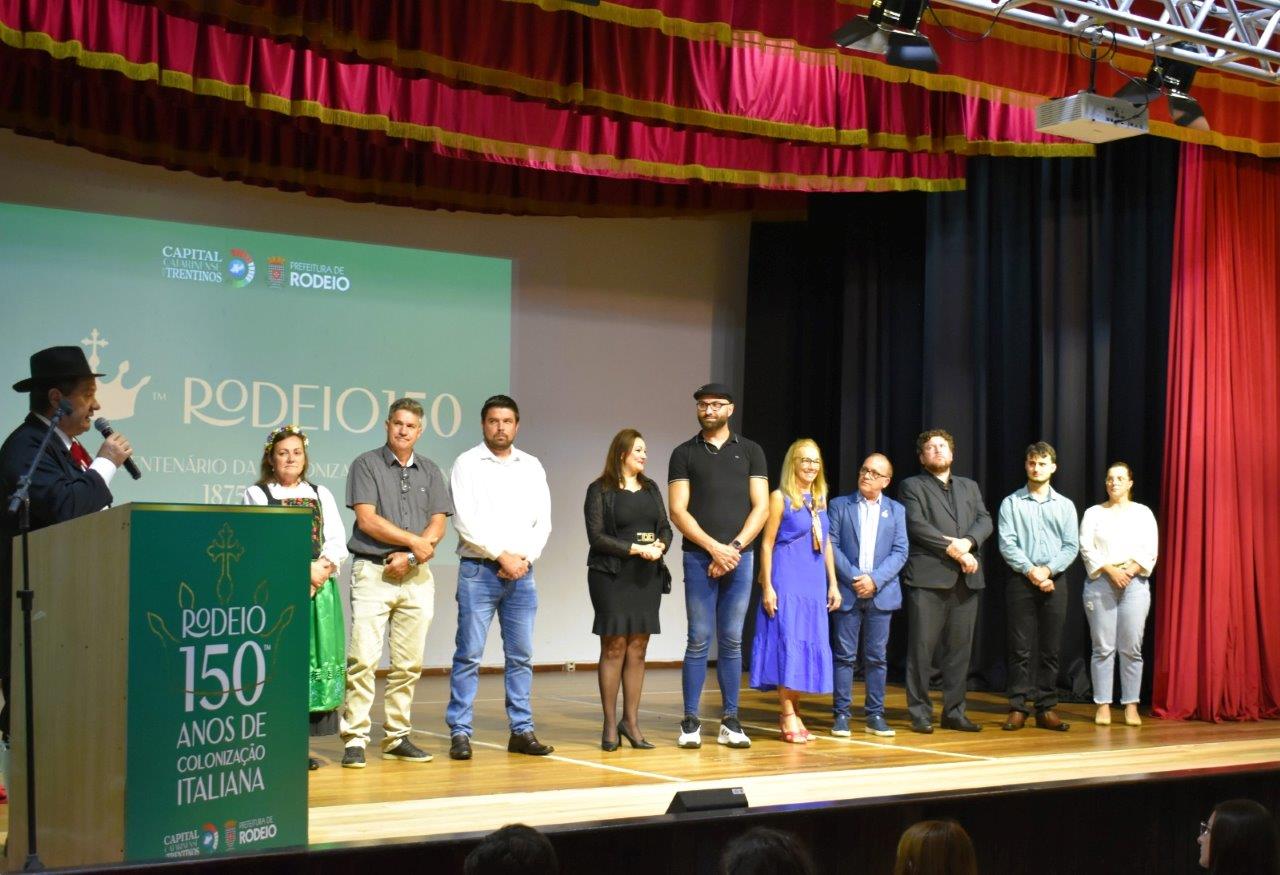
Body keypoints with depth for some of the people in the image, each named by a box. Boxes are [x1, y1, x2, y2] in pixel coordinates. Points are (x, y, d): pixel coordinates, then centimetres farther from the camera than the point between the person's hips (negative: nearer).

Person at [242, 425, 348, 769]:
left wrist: (323, 567, -11)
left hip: (319, 588, 4)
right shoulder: (257, 494, 7)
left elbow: (337, 540, 9)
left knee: (316, 657, 1)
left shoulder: (320, 494, 19)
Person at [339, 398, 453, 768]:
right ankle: (355, 739, -7)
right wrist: (414, 541, -7)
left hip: (416, 577, 4)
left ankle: (397, 737, 12)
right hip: (373, 572, -4)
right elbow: (367, 520, -8)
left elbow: (437, 526, 6)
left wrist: (408, 556, -9)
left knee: (408, 663, 5)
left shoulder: (430, 471, 14)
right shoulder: (366, 464, 2)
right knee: (363, 659, -10)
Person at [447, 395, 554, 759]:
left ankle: (522, 730, 12)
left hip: (521, 573, 4)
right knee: (469, 654, -5)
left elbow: (543, 521, 8)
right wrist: (502, 555, -12)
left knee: (521, 656, 6)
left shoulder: (531, 467, 12)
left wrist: (525, 558, -6)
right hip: (478, 570, -4)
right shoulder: (468, 464, 0)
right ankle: (460, 732, -1)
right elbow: (466, 521, -9)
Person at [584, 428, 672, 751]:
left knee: (638, 649, 4)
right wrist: (636, 549, -16)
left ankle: (630, 721, 10)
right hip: (612, 576, -5)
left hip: (648, 577, 5)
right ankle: (610, 725, 1)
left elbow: (665, 527, 14)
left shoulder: (651, 489, 16)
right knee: (614, 648, -5)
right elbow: (596, 536, -9)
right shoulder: (600, 490, -2)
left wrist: (660, 545, -9)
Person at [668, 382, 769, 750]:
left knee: (732, 641, 4)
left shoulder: (750, 451, 11)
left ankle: (730, 721, 8)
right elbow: (678, 511, -1)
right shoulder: (684, 453, 7)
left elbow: (761, 507, 5)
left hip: (739, 557, 1)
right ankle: (690, 722, 1)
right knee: (699, 640, -3)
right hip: (699, 557, -1)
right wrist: (714, 548, -10)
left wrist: (735, 547, -7)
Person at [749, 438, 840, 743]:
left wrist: (833, 584, 13)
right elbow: (767, 544, -6)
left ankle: (792, 709, 17)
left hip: (815, 582, 6)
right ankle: (788, 717, -2)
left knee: (810, 643, 7)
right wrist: (767, 587, -11)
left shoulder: (819, 498, 13)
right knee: (787, 643, -6)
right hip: (787, 581, -6)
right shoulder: (780, 497, -5)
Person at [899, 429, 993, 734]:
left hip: (965, 578, 5)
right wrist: (953, 549, -13)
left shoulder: (969, 487, 22)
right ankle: (920, 714, 1)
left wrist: (968, 542, -11)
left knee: (960, 648, 6)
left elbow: (985, 521, 10)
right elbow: (917, 526, -8)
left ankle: (954, 712, 13)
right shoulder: (912, 486, 6)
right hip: (928, 577, -5)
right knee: (922, 648, -4)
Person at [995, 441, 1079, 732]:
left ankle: (1047, 708, 7)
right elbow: (1006, 544, -4)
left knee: (1050, 649, 3)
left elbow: (1072, 546, 3)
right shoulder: (1011, 503, 5)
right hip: (1021, 581, -2)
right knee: (1020, 648, -2)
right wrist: (1030, 570, -14)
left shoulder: (1065, 505, 11)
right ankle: (1018, 709, 1)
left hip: (1054, 581, 2)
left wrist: (1048, 570, -11)